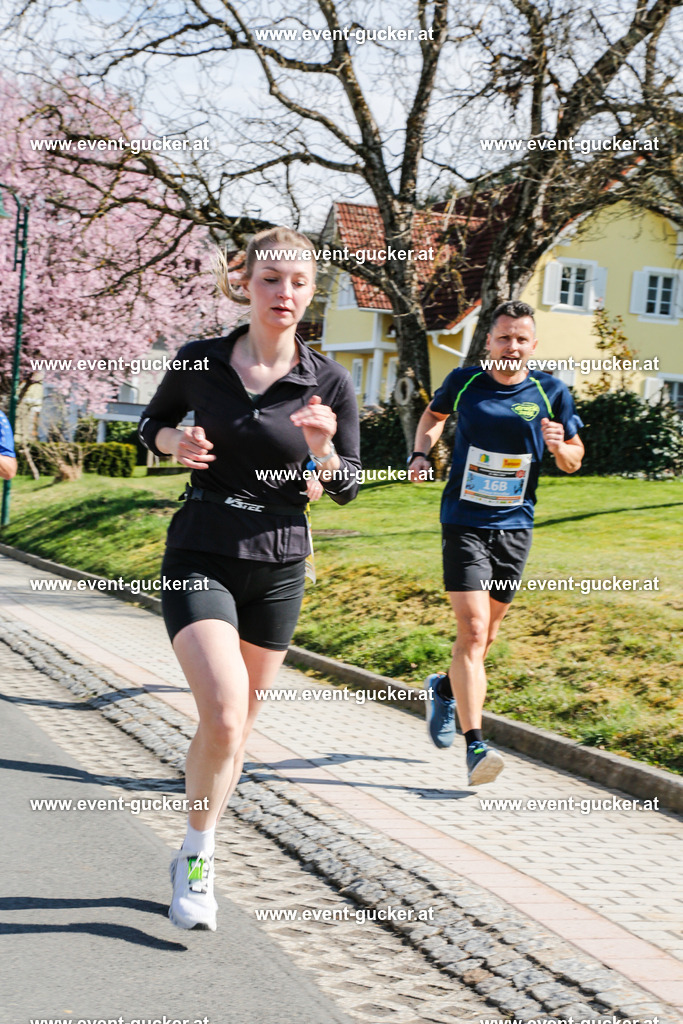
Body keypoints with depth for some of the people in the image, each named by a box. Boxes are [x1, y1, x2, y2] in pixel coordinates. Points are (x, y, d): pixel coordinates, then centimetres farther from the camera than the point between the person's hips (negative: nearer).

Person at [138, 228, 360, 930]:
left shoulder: (330, 384, -5)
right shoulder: (198, 362, -5)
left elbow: (346, 489, 2)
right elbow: (153, 421, 14)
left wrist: (322, 451, -19)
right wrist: (173, 442, -9)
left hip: (279, 567, 2)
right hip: (200, 560, -2)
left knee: (236, 725, 12)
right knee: (223, 715, -19)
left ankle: (193, 860, 32)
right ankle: (197, 854, 4)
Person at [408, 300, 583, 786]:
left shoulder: (551, 392, 0)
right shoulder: (464, 381, -1)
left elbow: (574, 461, 8)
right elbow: (434, 415, 21)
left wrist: (560, 447, -14)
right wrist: (421, 453, 3)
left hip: (515, 527, 3)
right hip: (464, 523, -3)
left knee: (486, 634, 15)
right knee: (473, 631, -15)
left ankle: (444, 687, 45)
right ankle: (475, 745, -15)